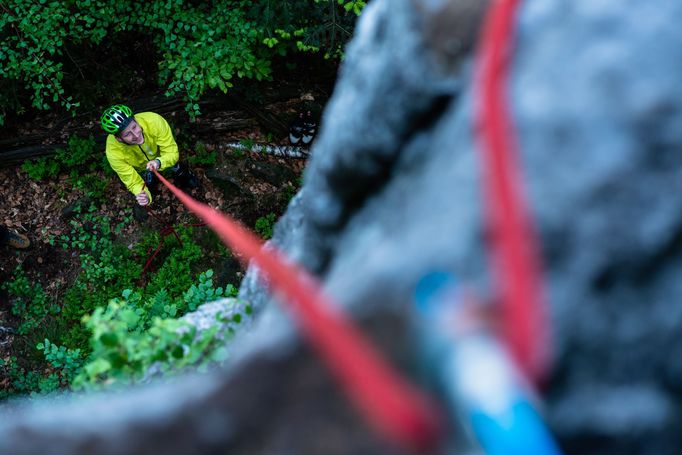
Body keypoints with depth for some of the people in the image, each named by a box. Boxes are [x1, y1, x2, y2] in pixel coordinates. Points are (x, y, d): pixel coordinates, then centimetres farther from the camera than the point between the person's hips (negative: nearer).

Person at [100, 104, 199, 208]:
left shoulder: (154, 121, -39)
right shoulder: (113, 152, -37)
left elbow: (172, 153, -28)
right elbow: (133, 182, -27)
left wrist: (159, 162, -51)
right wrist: (145, 196, -50)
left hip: (161, 160, 0)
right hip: (140, 170, 0)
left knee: (176, 168, -17)